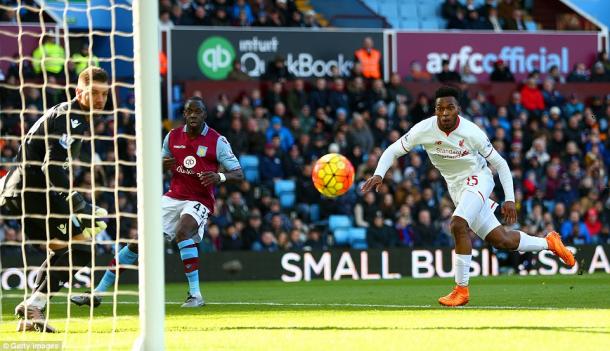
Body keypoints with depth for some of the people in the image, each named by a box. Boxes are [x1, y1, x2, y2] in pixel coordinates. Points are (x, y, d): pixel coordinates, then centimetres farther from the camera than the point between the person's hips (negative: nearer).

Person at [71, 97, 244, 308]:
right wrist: (162, 164, -6)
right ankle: (98, 292, 5)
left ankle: (195, 295, -31)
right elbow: (160, 165, 20)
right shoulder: (172, 137, 6)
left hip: (200, 201, -5)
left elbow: (239, 175, -7)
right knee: (139, 240, -2)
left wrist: (220, 177, -29)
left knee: (182, 231, -35)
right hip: (173, 198, 5)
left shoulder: (217, 142, -7)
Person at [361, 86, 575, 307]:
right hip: (456, 187, 4)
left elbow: (500, 164, -10)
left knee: (458, 225, -29)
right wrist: (378, 175, -27)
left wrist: (510, 200, -14)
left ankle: (461, 289, -19)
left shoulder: (472, 133, -21)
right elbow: (392, 151, -9)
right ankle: (549, 243, 33)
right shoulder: (425, 129, -16)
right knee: (500, 241, 7)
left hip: (477, 179, -4)